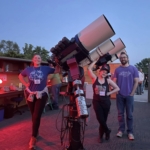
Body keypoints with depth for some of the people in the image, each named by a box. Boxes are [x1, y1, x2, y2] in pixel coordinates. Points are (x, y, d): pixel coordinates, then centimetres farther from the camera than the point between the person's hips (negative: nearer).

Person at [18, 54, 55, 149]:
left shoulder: (46, 68, -3)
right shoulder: (28, 69, 3)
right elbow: (20, 76, 19)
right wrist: (26, 84, 6)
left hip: (42, 94, -2)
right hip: (30, 94, 3)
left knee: (37, 116, -6)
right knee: (34, 115, 15)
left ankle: (33, 138, 8)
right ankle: (36, 131, 38)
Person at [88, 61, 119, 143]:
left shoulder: (108, 80, 0)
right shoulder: (95, 78, -4)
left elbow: (117, 88, 5)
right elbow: (89, 68, -16)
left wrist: (109, 93, -4)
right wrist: (96, 61, -9)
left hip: (106, 102, 2)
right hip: (97, 101, -1)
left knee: (104, 119, 10)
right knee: (100, 119, -2)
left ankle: (101, 135, 32)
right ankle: (107, 130, 28)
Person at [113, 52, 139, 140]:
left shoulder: (133, 69, 2)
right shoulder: (117, 70, 5)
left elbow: (136, 82, 0)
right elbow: (115, 82, 6)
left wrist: (132, 93, -6)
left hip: (129, 95, -1)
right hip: (120, 95, 2)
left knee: (129, 114, 5)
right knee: (120, 114, 8)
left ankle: (130, 132, 16)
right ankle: (121, 130, 20)